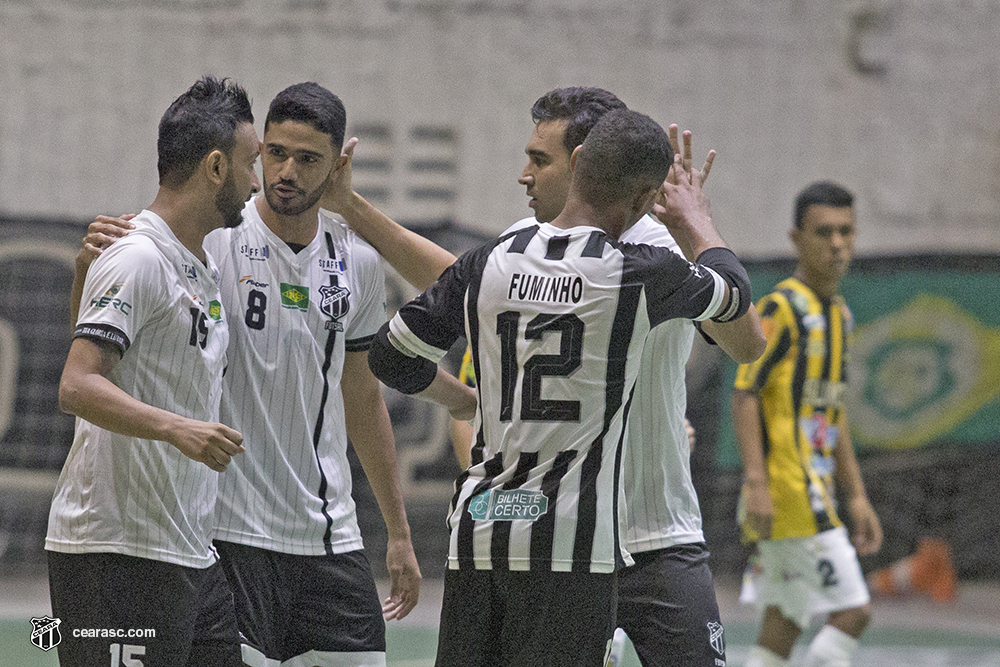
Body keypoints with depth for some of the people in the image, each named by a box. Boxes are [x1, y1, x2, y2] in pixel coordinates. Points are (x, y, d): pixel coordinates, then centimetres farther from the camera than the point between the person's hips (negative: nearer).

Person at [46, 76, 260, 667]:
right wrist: (177, 429, -34)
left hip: (191, 553, 10)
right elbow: (77, 387, -22)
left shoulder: (206, 265, 19)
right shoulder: (137, 258, -12)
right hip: (117, 552, -10)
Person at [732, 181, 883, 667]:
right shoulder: (781, 310, -10)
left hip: (815, 495, 9)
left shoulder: (838, 315, 18)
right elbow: (744, 395, -15)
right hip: (785, 493, -9)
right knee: (851, 612, -12)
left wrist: (856, 497, 22)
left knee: (783, 628, 8)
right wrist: (756, 483, -23)